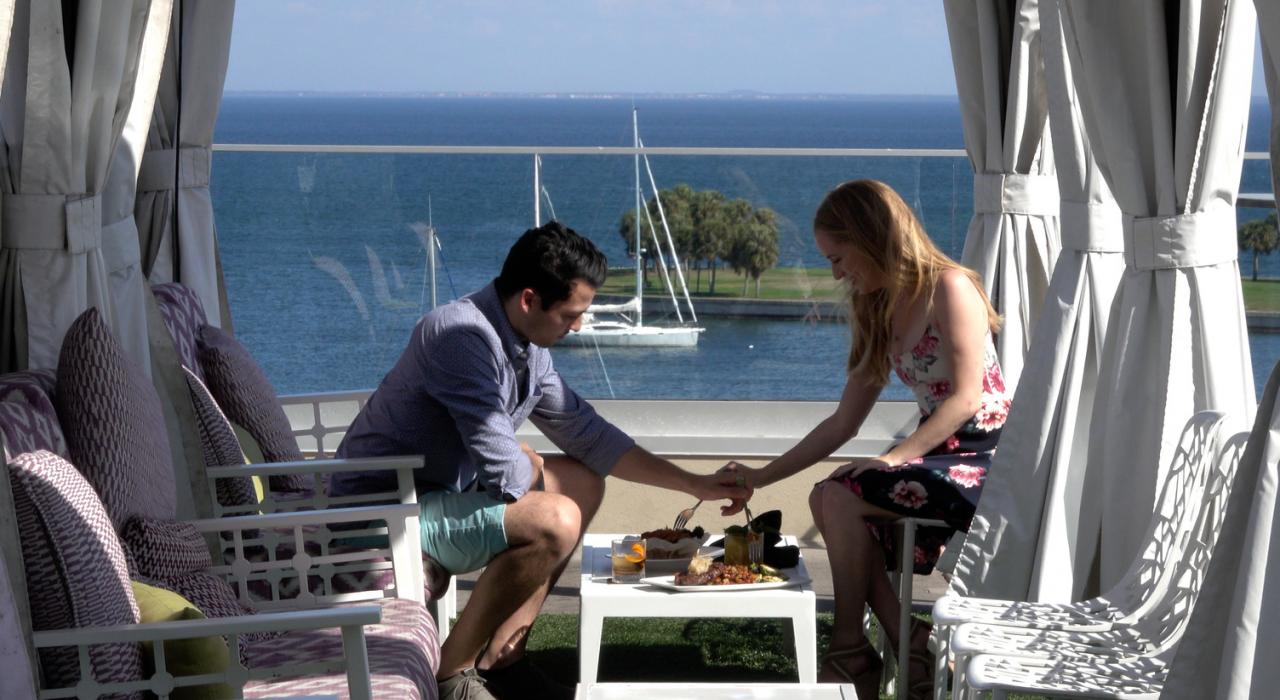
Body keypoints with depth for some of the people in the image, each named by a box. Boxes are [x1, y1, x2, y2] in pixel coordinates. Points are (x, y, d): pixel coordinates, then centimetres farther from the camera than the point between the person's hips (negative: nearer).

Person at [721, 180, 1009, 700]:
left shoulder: (948, 288, -10)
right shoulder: (880, 313, 15)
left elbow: (966, 397, -18)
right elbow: (843, 423, 16)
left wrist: (896, 457, -24)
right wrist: (762, 476, 13)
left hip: (986, 458, -8)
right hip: (939, 458, 8)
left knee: (840, 495, -21)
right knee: (829, 501, -14)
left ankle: (851, 653, -8)